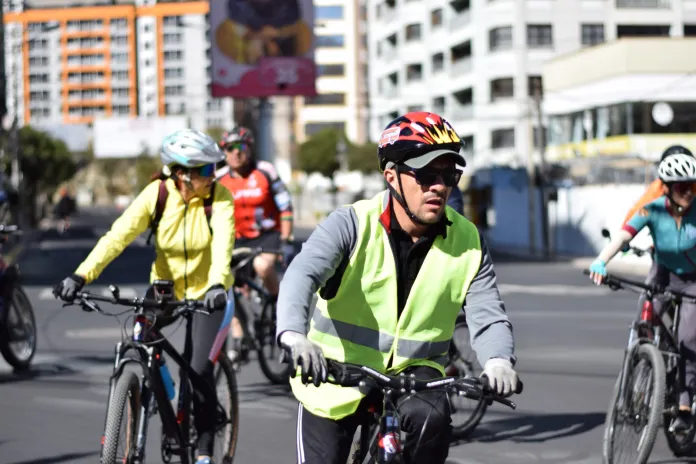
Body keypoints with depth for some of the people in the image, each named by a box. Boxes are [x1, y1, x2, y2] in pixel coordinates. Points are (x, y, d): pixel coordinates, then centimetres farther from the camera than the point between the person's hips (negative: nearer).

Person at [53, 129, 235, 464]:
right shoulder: (157, 193, -17)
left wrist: (218, 284, -54)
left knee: (201, 370, -12)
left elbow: (223, 242, -34)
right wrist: (81, 276, -37)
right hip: (165, 285, 2)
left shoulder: (219, 197, -20)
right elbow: (118, 236, -25)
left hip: (206, 290, -2)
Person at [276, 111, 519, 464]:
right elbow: (302, 273, -32)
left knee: (432, 418, -31)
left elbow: (487, 317, -12)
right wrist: (294, 335, -53)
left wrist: (498, 361, -36)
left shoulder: (467, 242, -8)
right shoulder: (351, 224, -17)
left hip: (413, 370, 1)